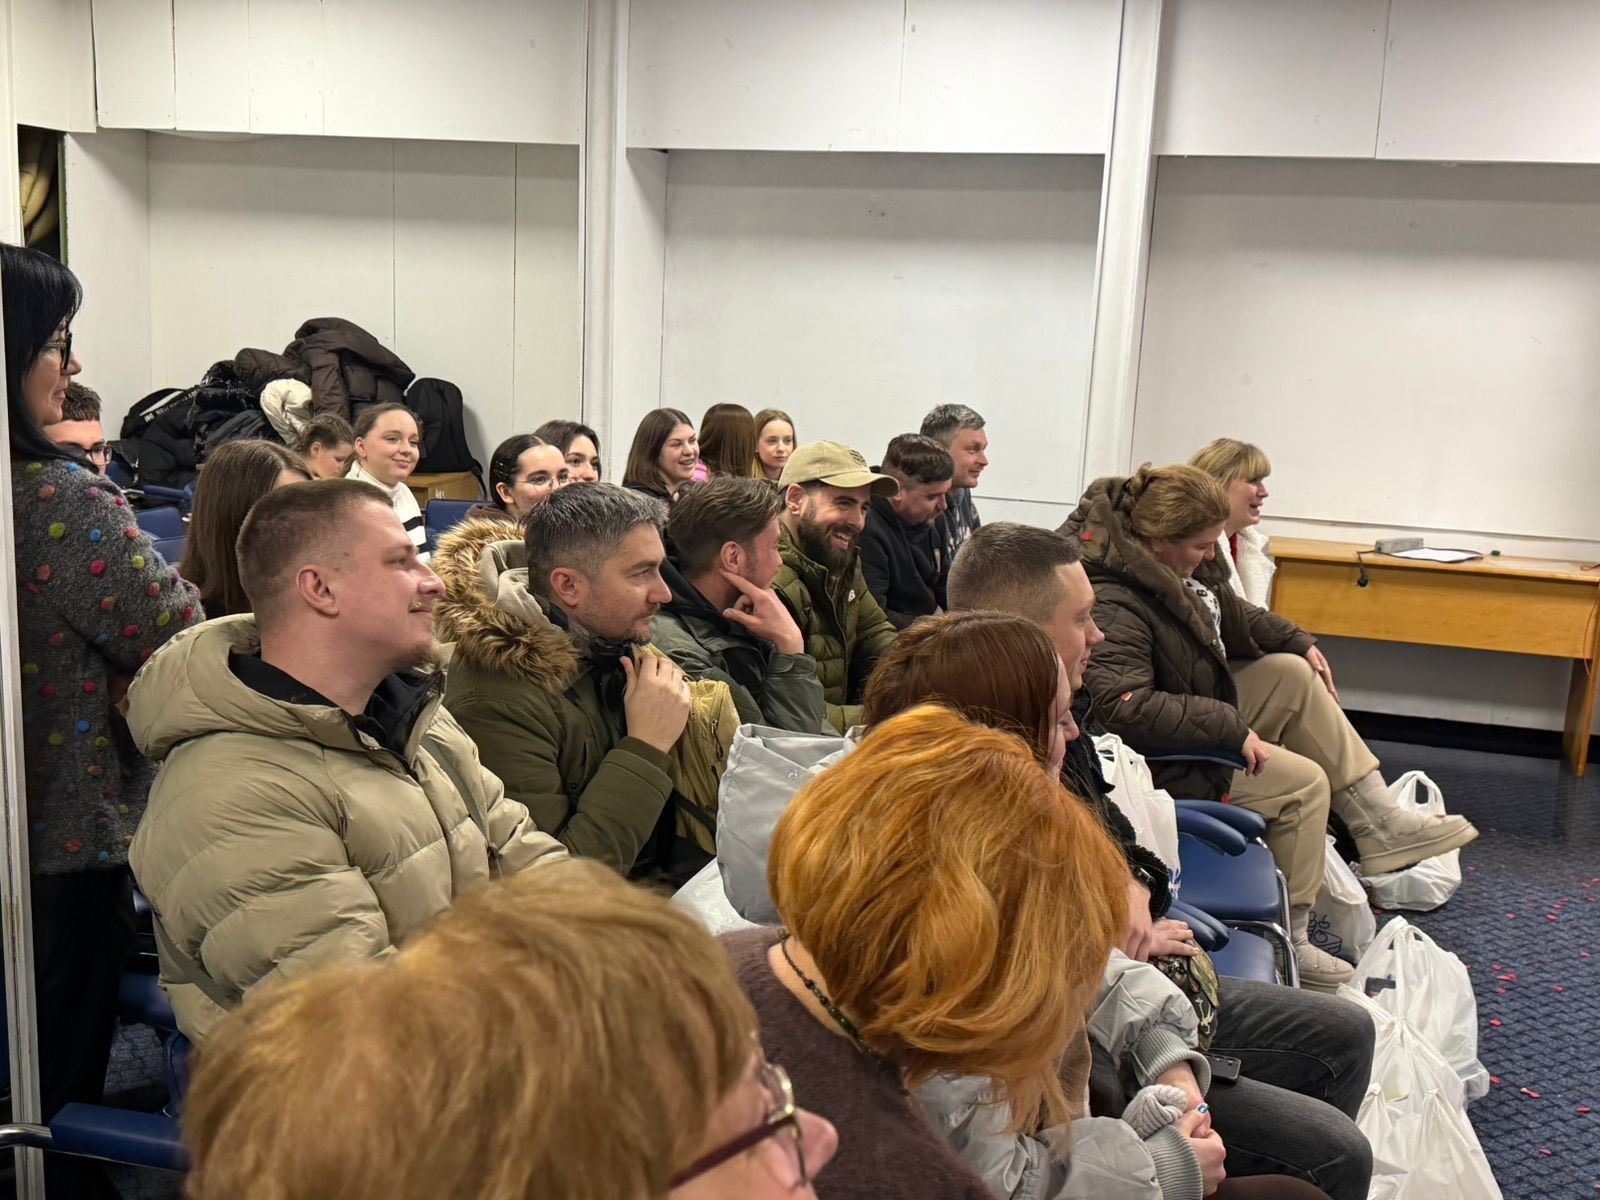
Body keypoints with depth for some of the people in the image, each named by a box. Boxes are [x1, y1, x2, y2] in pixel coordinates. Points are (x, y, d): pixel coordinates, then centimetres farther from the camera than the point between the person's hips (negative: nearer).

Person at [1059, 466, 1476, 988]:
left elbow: (1223, 610, 22)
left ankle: (1378, 824, 13)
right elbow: (1127, 708, -40)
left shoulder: (1163, 568, 2)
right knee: (1304, 782, -12)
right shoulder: (1113, 607, -31)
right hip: (1162, 759, -11)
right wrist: (1230, 727, -33)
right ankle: (1285, 942, -2)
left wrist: (1295, 639, 17)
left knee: (1291, 673, 9)